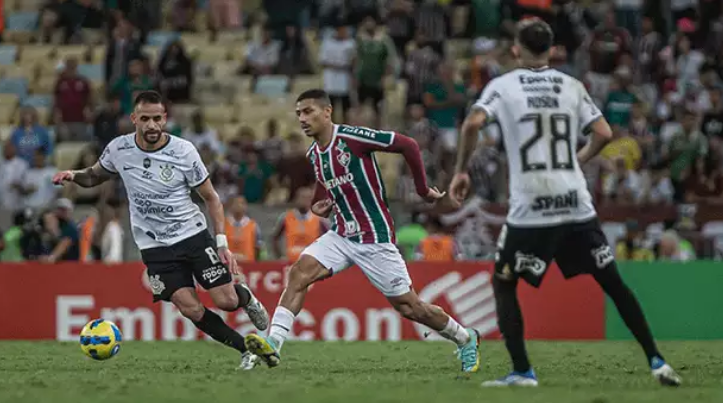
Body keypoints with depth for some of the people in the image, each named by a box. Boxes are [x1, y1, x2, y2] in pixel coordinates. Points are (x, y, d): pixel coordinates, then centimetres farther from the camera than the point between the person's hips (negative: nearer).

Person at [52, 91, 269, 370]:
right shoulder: (118, 149, -5)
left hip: (193, 235, -1)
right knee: (191, 309, -13)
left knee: (226, 301, -8)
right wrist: (73, 175, -8)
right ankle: (246, 350, 4)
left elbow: (211, 197, -2)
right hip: (155, 249, 1)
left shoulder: (183, 151, -11)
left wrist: (222, 243, -9)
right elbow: (95, 176, 15)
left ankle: (246, 297, 30)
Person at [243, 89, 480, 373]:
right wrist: (319, 206, 6)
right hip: (341, 235, 7)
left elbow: (408, 146, -14)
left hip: (375, 239, -7)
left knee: (408, 306, 0)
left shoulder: (352, 137, -16)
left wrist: (423, 190, -7)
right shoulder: (313, 154, 7)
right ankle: (274, 343, -23)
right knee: (299, 273, -17)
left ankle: (465, 339, 22)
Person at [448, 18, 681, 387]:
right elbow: (603, 134, 5)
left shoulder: (503, 86, 2)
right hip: (577, 205, 3)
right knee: (612, 282, 13)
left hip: (529, 209, -3)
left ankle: (522, 371, 2)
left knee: (503, 284, 13)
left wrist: (461, 171, -2)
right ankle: (656, 360, 9)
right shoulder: (572, 86, 10)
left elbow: (472, 123, -13)